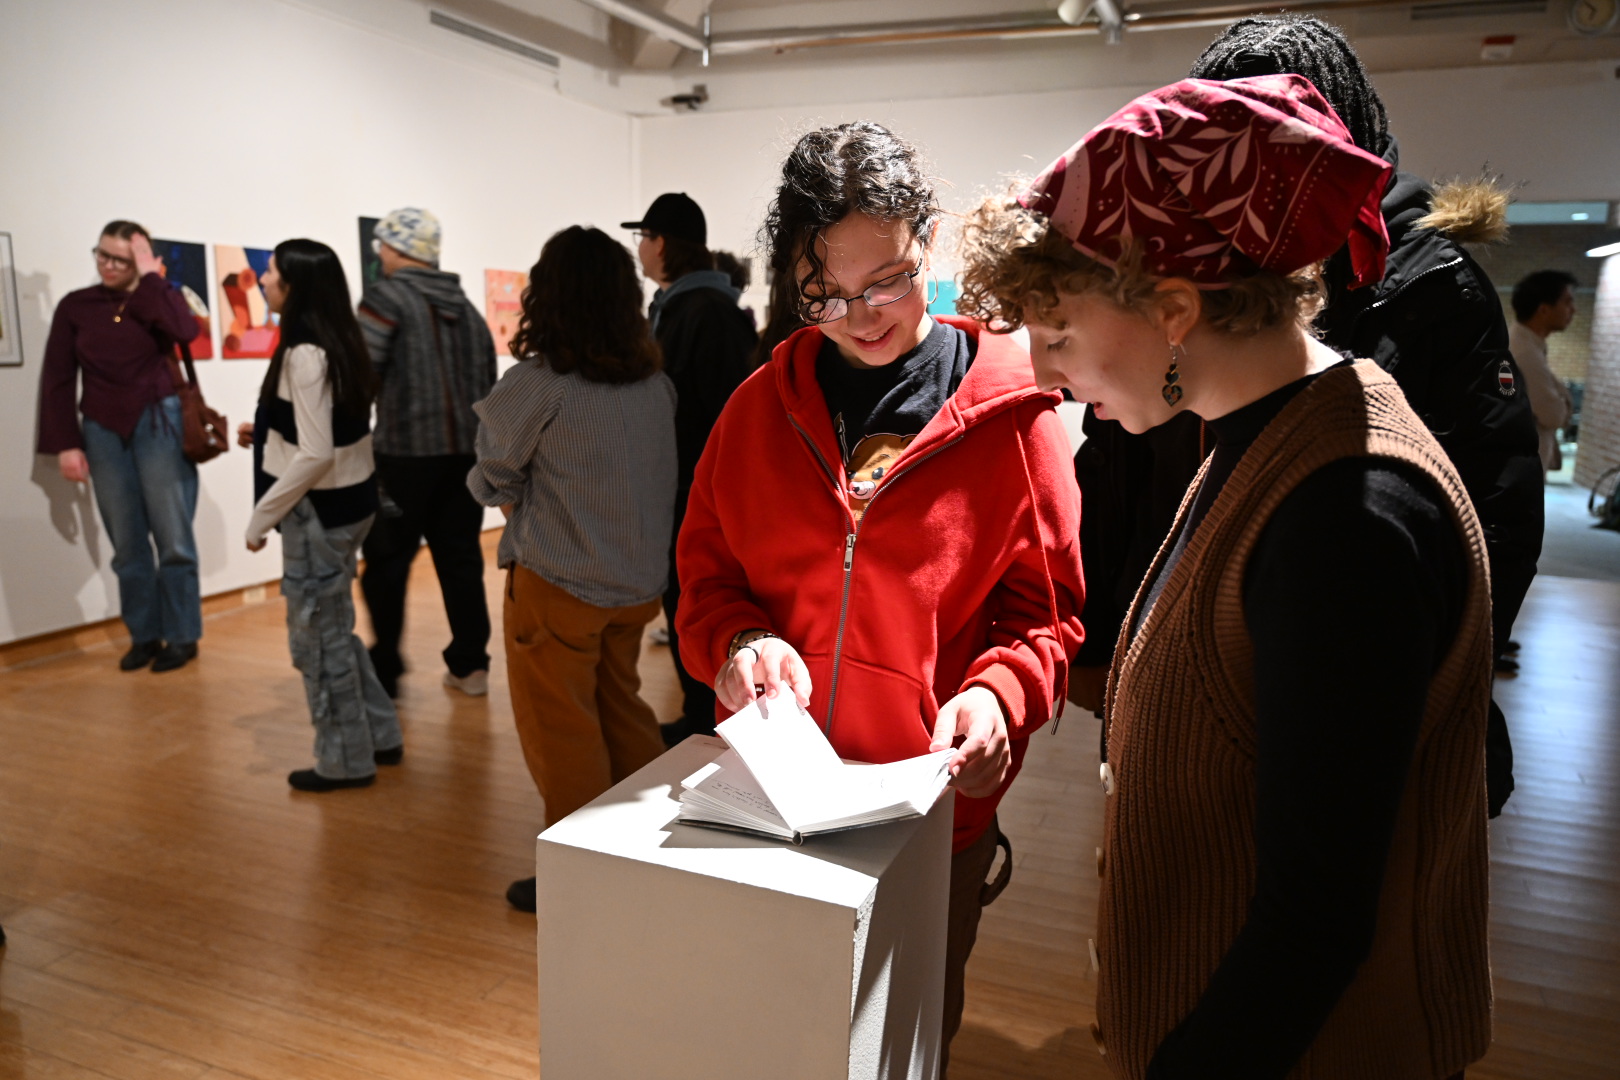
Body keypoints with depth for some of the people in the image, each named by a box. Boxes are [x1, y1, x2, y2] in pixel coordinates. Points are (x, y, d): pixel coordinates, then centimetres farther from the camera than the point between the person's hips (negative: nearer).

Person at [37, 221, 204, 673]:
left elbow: (186, 330, -21)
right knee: (127, 543, 7)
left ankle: (182, 636, 11)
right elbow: (57, 380, 5)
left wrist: (150, 277, -11)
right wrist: (65, 444, -2)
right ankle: (143, 635, 18)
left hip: (159, 424, -2)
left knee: (173, 537, 0)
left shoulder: (157, 298, 4)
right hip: (103, 431, 2)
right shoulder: (75, 306, 7)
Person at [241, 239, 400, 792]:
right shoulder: (339, 342, 9)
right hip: (347, 500, 9)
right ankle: (380, 736, 30)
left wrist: (260, 516, -16)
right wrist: (266, 432, 14)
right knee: (333, 629, 20)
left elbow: (315, 454, -24)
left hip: (321, 510, -9)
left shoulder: (305, 354, -20)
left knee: (317, 636, 5)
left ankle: (345, 760, 19)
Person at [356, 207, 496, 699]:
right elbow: (488, 382, 16)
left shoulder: (388, 296, -4)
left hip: (406, 453, -6)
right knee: (461, 558, 11)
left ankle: (384, 672, 7)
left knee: (386, 562, 4)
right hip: (466, 453, 6)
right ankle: (471, 665, 14)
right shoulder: (466, 306, 15)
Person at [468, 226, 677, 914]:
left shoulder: (537, 384, -17)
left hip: (557, 583, -6)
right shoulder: (655, 383, -1)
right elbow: (659, 478, 8)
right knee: (623, 714, 21)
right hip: (638, 580, 6)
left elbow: (492, 478, -5)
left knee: (562, 734, 8)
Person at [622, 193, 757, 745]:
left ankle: (707, 722, 16)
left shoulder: (711, 312, -17)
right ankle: (699, 716, 30)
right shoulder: (668, 304, 13)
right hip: (672, 483, 10)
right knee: (679, 599, 16)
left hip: (700, 488, -10)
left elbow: (730, 410, -22)